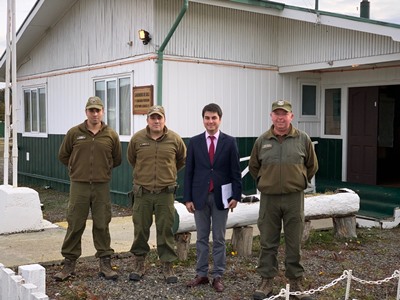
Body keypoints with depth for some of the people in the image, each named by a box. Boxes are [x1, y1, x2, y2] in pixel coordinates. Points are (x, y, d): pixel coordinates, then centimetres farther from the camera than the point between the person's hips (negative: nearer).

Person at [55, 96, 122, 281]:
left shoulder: (111, 135, 3)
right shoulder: (74, 133, 1)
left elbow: (117, 160, 14)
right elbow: (63, 156, 12)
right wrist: (79, 169, 13)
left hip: (102, 187, 0)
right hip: (79, 185, 0)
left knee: (102, 225, 6)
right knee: (75, 225, 4)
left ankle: (105, 263, 16)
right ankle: (69, 264, 16)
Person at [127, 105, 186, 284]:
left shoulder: (174, 139, -2)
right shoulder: (137, 138, -1)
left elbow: (182, 160, 16)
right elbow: (131, 159, 17)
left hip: (165, 193, 0)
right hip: (142, 193, 1)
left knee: (166, 230, 4)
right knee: (140, 229, 7)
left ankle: (168, 267, 15)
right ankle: (139, 265, 22)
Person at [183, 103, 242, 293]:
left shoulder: (229, 142, -1)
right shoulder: (194, 142, 3)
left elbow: (235, 171, 0)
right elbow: (189, 172, 3)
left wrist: (236, 195, -6)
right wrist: (187, 198, -2)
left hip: (220, 197, -1)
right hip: (200, 196, 1)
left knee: (219, 239, 6)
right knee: (201, 238, 9)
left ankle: (217, 276, 14)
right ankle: (201, 274, 18)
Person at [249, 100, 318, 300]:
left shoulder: (303, 139, 0)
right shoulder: (262, 141, 2)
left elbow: (312, 166, 12)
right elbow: (253, 167, 16)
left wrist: (299, 182, 11)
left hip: (294, 198, -1)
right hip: (268, 198, 1)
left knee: (294, 243, 7)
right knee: (268, 243, 7)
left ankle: (296, 281, 20)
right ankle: (267, 281, 18)